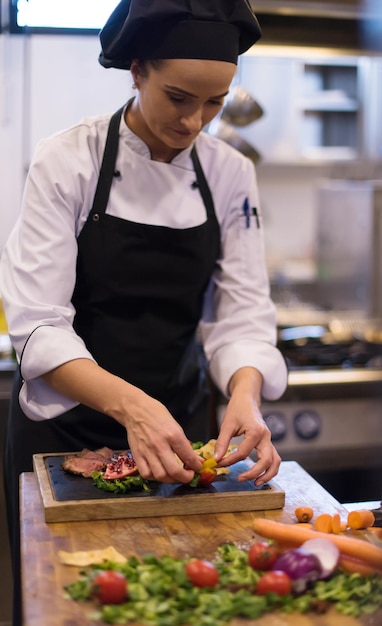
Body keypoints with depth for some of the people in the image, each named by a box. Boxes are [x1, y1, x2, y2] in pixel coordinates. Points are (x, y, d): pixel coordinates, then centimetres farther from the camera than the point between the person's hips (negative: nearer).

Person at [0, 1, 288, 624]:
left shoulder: (230, 174, -3)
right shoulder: (66, 162, -14)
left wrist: (245, 394, -27)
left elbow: (243, 312, -7)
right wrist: (130, 405, -35)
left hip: (178, 430, 3)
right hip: (65, 428, -3)